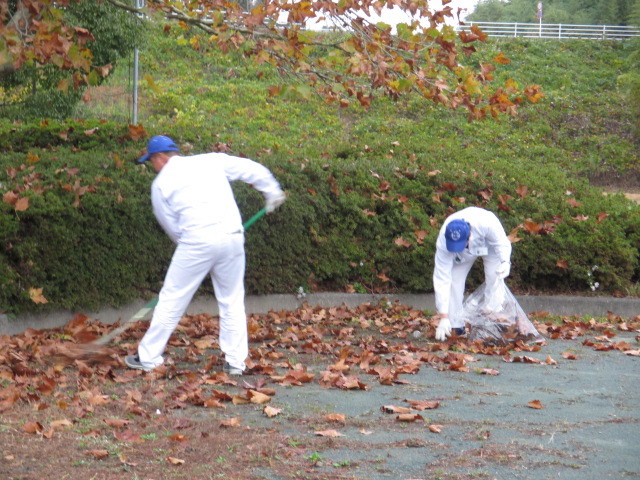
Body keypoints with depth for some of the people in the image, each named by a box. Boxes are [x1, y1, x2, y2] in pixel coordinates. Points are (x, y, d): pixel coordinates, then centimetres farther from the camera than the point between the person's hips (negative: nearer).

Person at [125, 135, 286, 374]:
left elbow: (171, 225, 11)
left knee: (171, 299, 6)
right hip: (233, 236, 3)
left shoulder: (161, 183, 8)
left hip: (197, 241, -3)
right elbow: (252, 169, 14)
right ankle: (236, 361, 14)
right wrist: (272, 191, 28)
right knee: (233, 301, 14)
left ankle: (148, 357, 12)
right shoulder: (211, 160, 14)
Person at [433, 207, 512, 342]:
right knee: (454, 281, -13)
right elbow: (441, 279, -38)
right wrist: (443, 317, -40)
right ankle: (456, 325, -2)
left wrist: (505, 261, -50)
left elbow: (502, 243, -26)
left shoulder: (487, 224, -46)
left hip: (489, 244, -1)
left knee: (494, 279, -16)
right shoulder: (443, 242, -40)